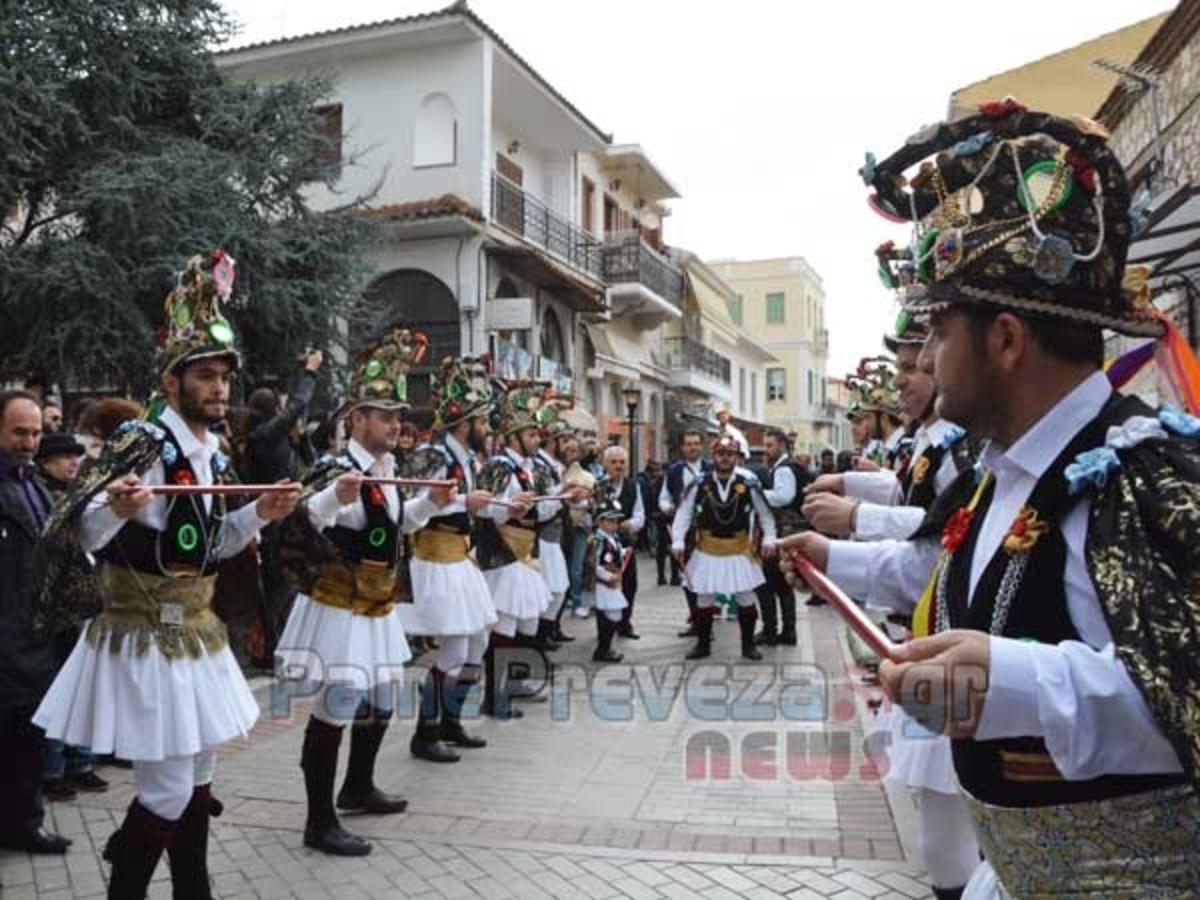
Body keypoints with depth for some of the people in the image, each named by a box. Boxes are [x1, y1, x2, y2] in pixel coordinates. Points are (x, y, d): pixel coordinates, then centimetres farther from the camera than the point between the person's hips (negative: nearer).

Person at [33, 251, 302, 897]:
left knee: (197, 779, 16)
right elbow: (84, 534, -19)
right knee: (168, 790, -5)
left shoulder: (213, 455, 8)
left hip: (195, 633, 8)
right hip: (145, 640, -8)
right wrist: (117, 509, -38)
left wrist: (260, 513, 3)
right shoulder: (141, 442, -16)